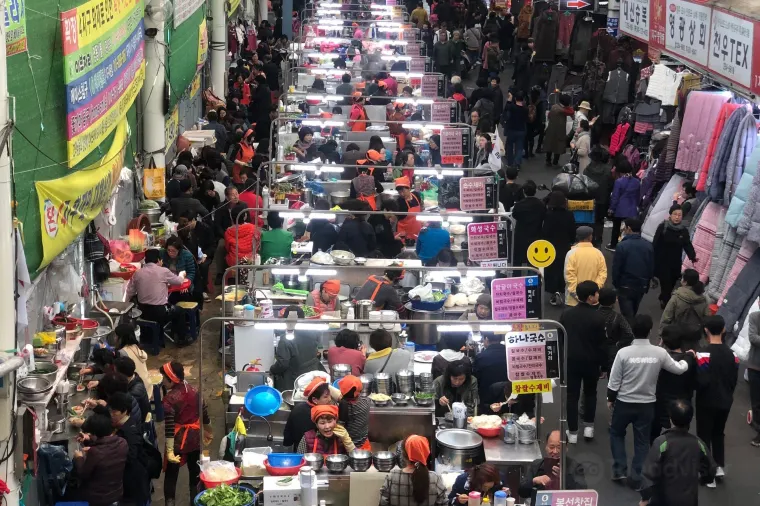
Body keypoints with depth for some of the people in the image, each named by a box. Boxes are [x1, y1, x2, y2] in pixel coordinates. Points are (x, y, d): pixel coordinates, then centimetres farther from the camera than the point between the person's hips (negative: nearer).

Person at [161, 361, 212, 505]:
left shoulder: (169, 399, -22)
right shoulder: (193, 390, -3)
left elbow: (169, 427, -25)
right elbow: (204, 413, 7)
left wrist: (169, 450, -26)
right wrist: (209, 432, 22)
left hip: (178, 440, -5)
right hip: (195, 437, 5)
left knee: (171, 473, 9)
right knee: (195, 470, 18)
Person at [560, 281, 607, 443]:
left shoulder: (566, 314, -4)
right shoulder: (598, 317, -16)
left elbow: (560, 339, 3)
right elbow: (601, 344, -10)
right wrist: (603, 366, 1)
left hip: (571, 360, 2)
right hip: (591, 361, -2)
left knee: (572, 396, 8)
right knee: (590, 393, 20)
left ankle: (572, 433, 10)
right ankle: (588, 427, 20)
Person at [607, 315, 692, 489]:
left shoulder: (624, 352, -17)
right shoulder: (659, 353, -11)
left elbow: (614, 380, -11)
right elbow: (679, 369, 4)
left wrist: (610, 399, 6)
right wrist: (687, 360, 26)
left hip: (624, 402, -1)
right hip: (647, 404, 1)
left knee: (616, 433, 22)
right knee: (642, 441, 13)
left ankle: (620, 469, 15)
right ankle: (635, 478, 16)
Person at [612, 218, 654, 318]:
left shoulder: (622, 246, -17)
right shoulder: (648, 245, -1)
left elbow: (616, 268, -13)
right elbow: (652, 267, 6)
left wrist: (615, 284, 0)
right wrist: (647, 283, 17)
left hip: (626, 286, -5)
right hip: (642, 285, 5)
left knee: (627, 315, 1)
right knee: (633, 313, 23)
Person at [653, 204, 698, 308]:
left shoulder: (684, 230, 1)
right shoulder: (662, 227, -10)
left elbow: (688, 245, -5)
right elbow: (655, 244, -9)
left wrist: (693, 257, -23)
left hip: (676, 264, 4)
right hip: (662, 262, -4)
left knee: (671, 285, 13)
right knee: (666, 284, -8)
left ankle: (663, 300, 36)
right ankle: (666, 303, 6)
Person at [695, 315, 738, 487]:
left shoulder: (704, 355, -22)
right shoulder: (732, 355, -3)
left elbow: (702, 381, -24)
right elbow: (734, 380, 4)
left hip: (707, 402, -5)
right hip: (725, 402, 5)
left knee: (704, 436, 7)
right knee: (719, 434, 24)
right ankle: (719, 467, 28)